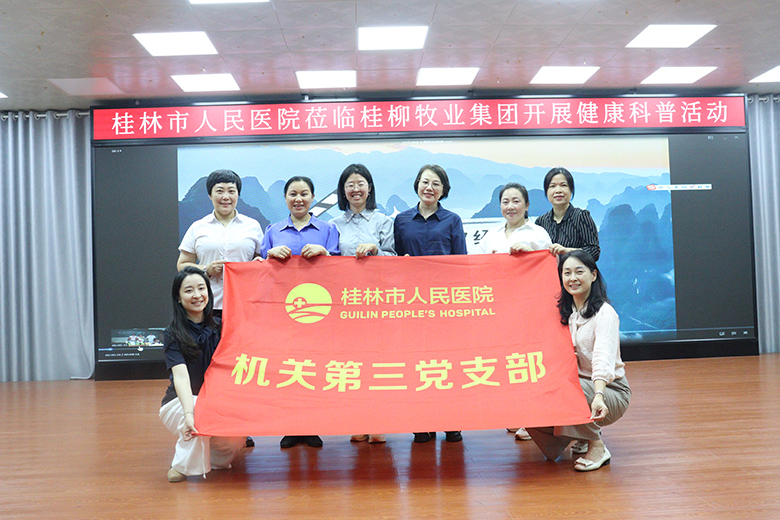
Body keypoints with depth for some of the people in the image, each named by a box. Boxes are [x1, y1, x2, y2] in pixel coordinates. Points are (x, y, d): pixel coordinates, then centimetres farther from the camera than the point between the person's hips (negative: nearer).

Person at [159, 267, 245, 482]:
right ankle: (183, 464, -13)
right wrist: (189, 413, -40)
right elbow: (180, 375, -25)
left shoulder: (219, 327, 3)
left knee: (236, 440, -22)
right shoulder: (174, 333, -12)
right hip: (181, 401, -4)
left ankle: (213, 456, 10)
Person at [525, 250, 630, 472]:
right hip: (576, 384, 6)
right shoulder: (563, 311, 7)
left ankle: (597, 447, -14)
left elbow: (603, 359, -31)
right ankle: (583, 431, 8)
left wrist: (598, 396, -46)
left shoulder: (604, 313, -15)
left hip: (610, 392, -6)